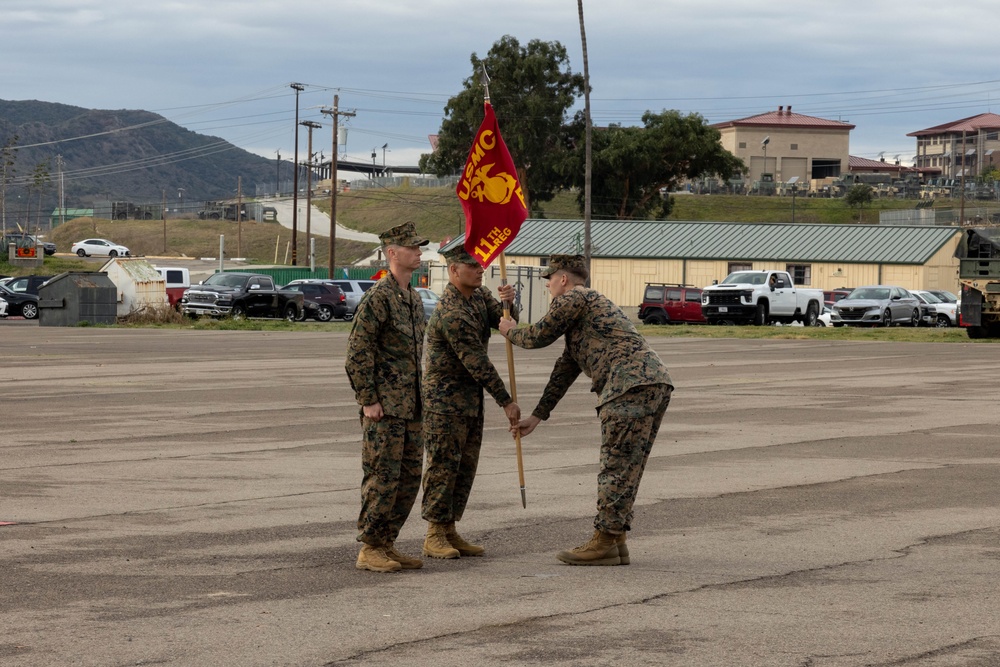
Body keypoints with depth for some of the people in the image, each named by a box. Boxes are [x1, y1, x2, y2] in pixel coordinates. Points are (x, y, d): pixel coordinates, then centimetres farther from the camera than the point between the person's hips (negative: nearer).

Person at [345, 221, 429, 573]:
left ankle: (386, 544, 17)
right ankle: (369, 549, 1)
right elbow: (357, 352, -16)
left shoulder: (414, 298, 15)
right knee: (383, 477, -6)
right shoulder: (378, 297, -13)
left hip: (410, 408, 9)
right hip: (384, 409, -9)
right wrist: (368, 400, -17)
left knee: (409, 477, 10)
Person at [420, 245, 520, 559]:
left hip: (471, 398, 9)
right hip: (445, 398, -9)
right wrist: (506, 401, -19)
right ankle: (434, 537, -2)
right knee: (443, 466, -6)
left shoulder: (479, 295, 7)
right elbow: (477, 363, -23)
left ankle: (450, 532, 13)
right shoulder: (451, 313, -23)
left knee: (465, 467, 9)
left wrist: (507, 302, -22)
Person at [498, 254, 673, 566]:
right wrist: (537, 416, 37)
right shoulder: (591, 305, 34)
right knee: (625, 468, 12)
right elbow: (565, 370, 36)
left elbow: (540, 336, 8)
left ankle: (604, 543, -5)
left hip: (632, 386, -10)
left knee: (617, 467, -7)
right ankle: (616, 542, 14)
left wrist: (510, 332, 31)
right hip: (655, 385, 10)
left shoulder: (574, 297, 3)